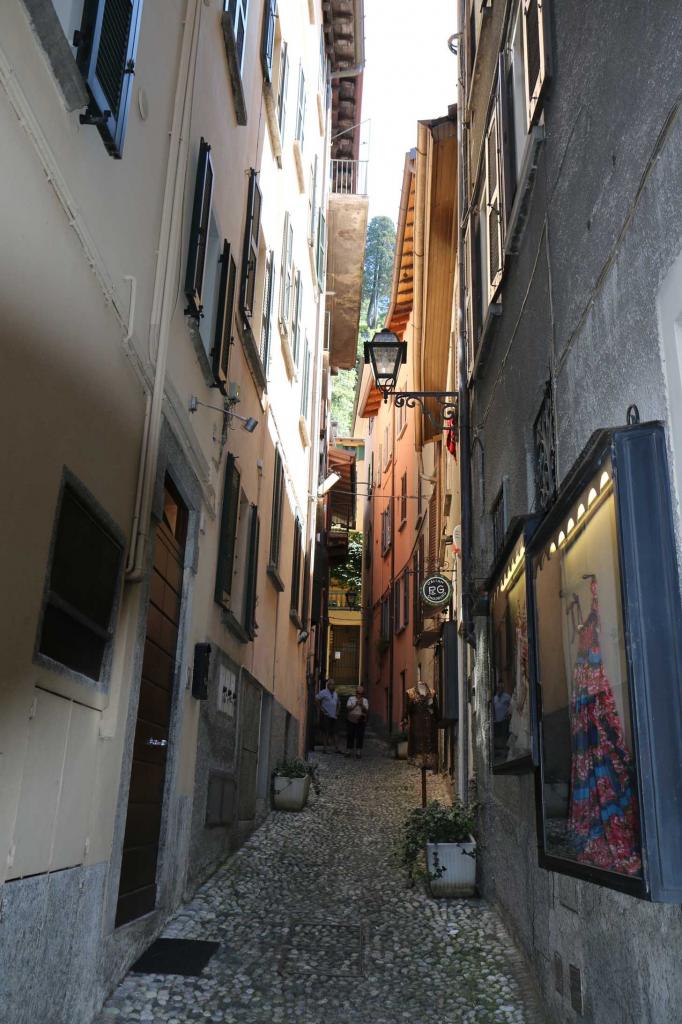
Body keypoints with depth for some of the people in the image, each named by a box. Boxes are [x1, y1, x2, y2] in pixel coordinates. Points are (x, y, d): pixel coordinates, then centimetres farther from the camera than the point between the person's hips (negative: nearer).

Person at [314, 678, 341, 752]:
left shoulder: (335, 694, 17)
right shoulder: (324, 692, -4)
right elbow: (316, 699, -12)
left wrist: (337, 711, 15)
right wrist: (321, 708, -13)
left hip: (334, 716, 6)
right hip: (326, 716, -6)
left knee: (333, 733, 6)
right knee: (325, 732, -3)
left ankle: (336, 748, 6)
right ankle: (325, 748, 1)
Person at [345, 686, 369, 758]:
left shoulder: (365, 700, 7)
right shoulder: (351, 698, 8)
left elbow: (366, 711, -5)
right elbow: (348, 708, -6)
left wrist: (362, 705, -21)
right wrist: (355, 704, -20)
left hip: (361, 721, 0)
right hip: (351, 720, 0)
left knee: (360, 736, -3)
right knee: (350, 735, 1)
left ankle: (358, 752, 5)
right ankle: (349, 751, 10)